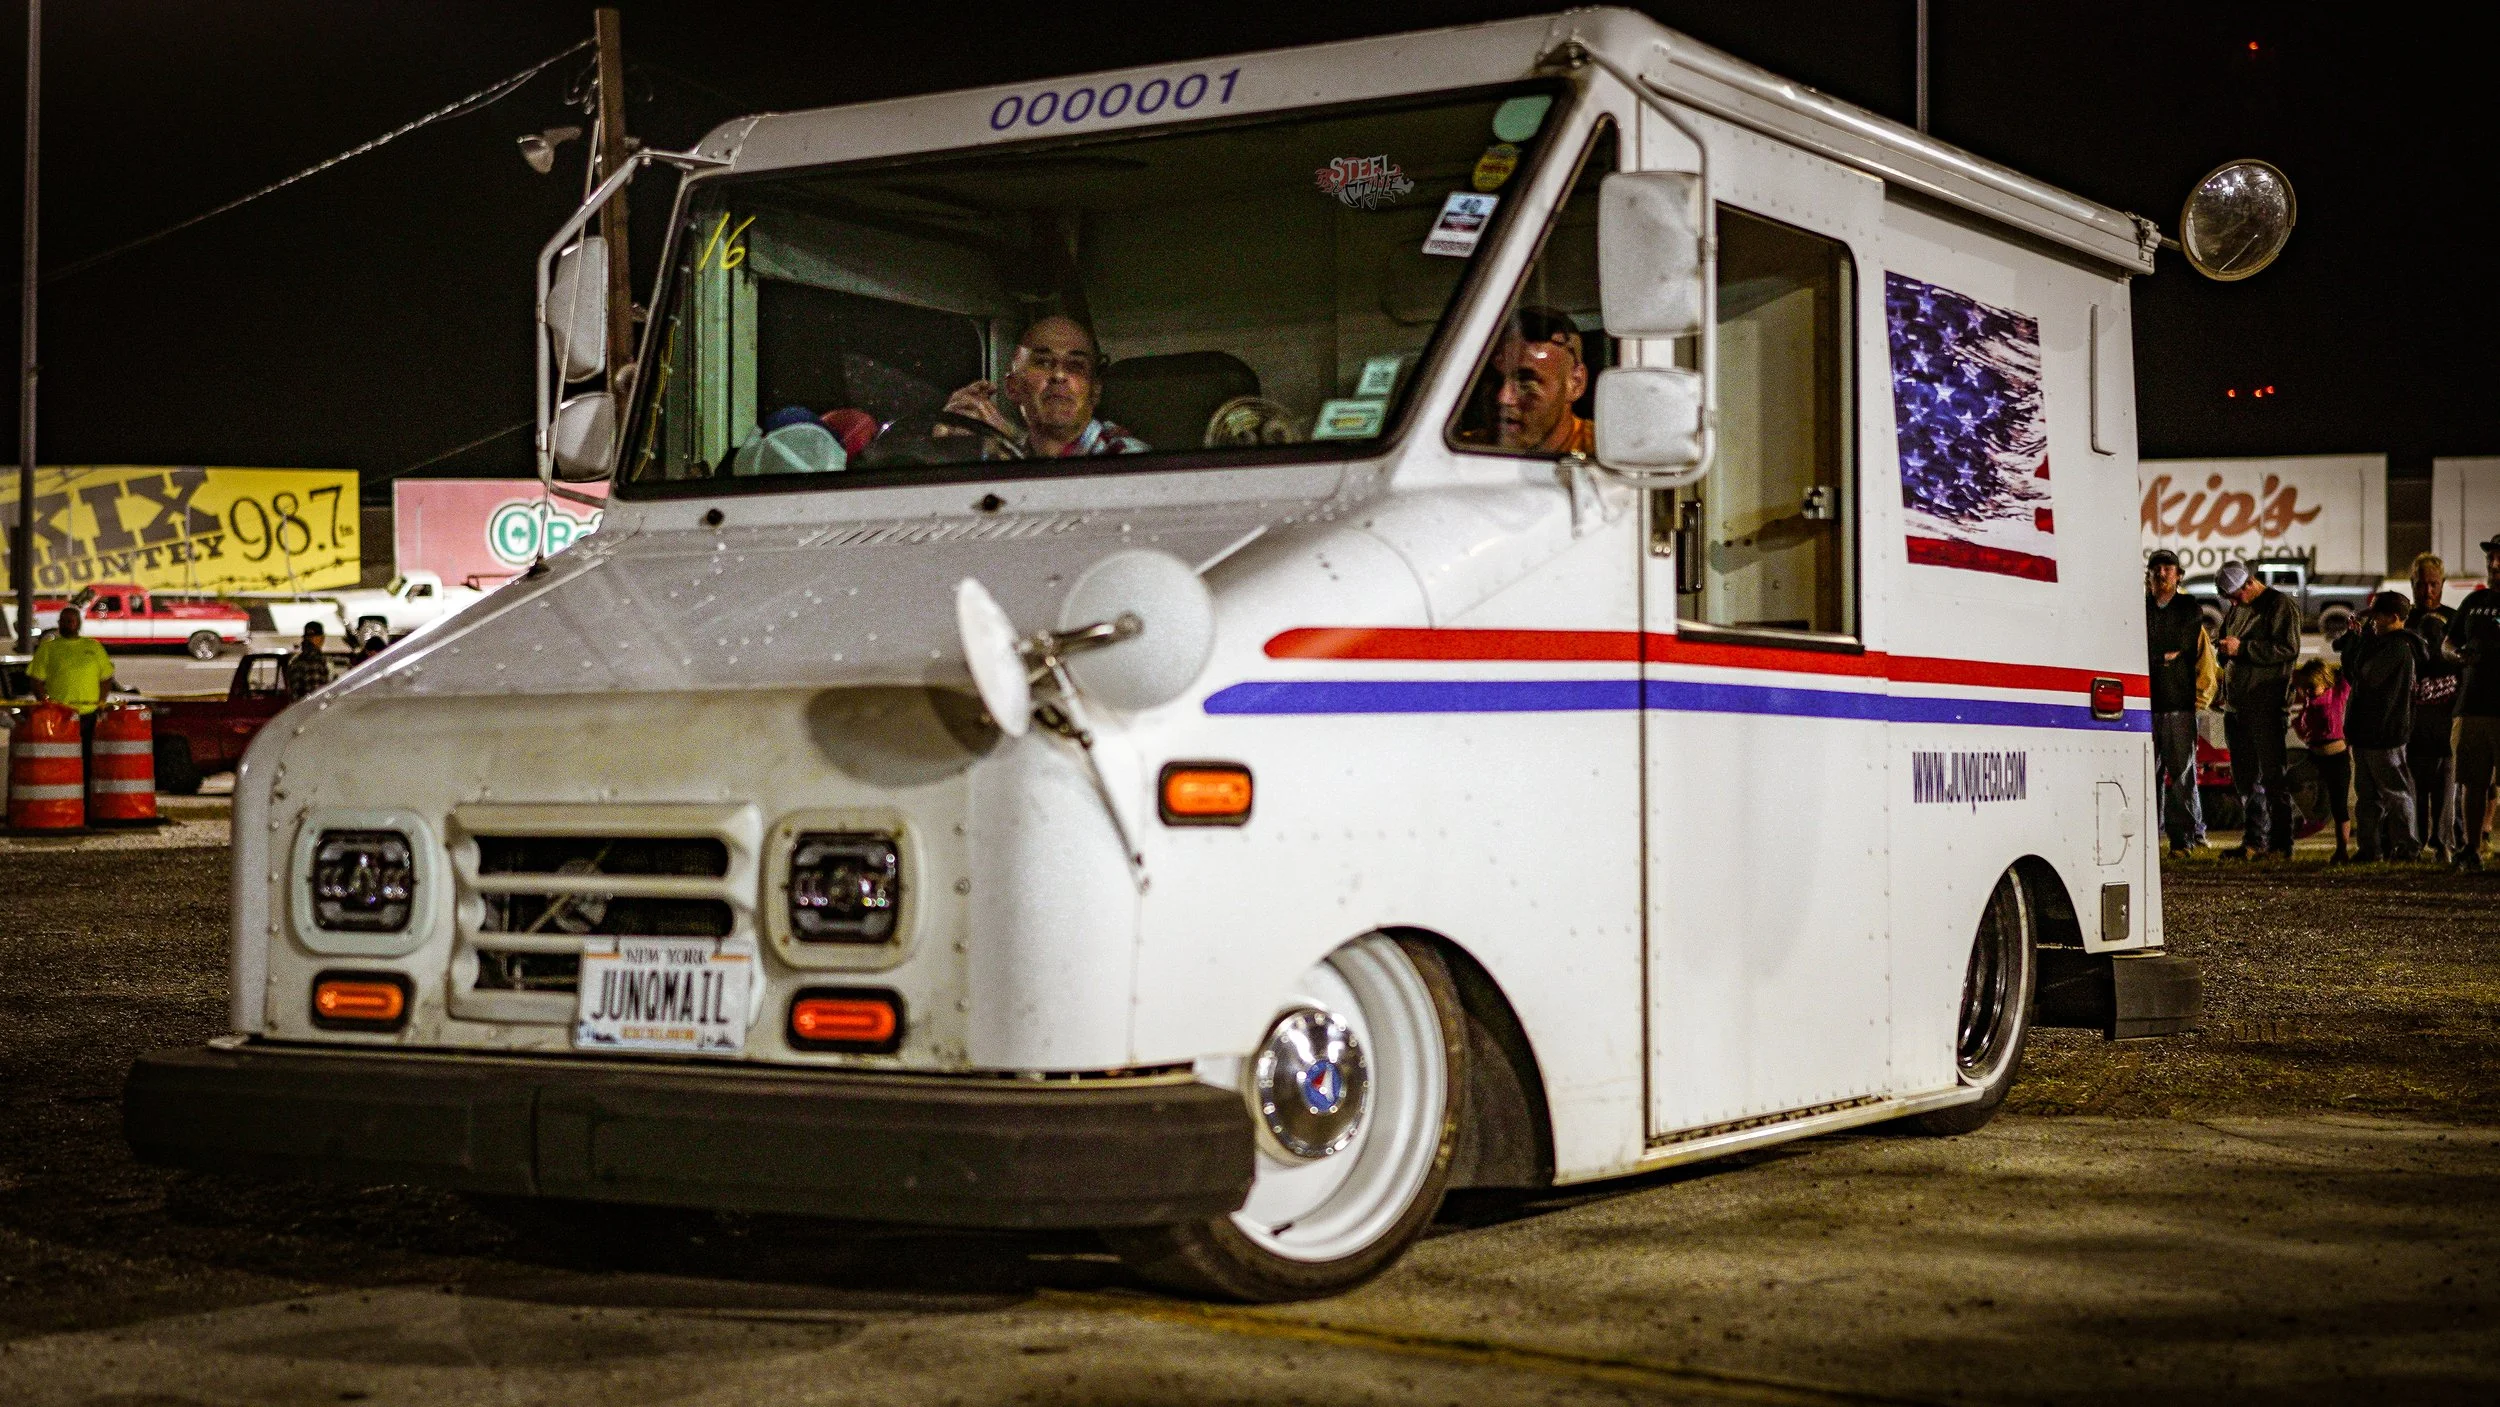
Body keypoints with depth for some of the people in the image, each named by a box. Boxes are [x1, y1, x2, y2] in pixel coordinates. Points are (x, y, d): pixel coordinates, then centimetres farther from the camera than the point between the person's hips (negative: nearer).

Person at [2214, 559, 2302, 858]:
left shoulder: (2281, 606, -5)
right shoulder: (2237, 610, 20)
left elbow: (2289, 648, -17)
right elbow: (2224, 647, 29)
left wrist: (2242, 648, -17)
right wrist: (2223, 647, 5)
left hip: (2266, 706, -8)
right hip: (2237, 705, 8)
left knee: (2272, 775, -7)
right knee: (2244, 776, 10)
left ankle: (2280, 843, -4)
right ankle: (2255, 840, 17)